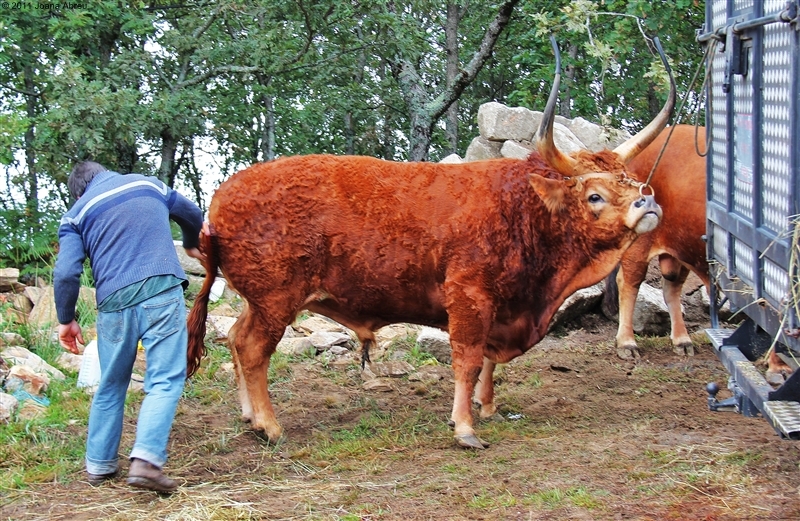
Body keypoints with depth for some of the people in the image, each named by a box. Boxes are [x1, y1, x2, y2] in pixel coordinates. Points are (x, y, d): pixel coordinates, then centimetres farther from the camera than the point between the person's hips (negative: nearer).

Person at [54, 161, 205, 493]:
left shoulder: (77, 213, 11)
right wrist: (192, 245, 54)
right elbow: (193, 215, 34)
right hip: (162, 291, -1)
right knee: (164, 381, -3)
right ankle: (146, 459, -19)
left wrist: (66, 319, 11)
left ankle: (99, 465, 25)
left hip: (115, 303, 1)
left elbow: (65, 272, -1)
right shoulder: (149, 184, 17)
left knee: (110, 386, 17)